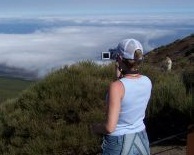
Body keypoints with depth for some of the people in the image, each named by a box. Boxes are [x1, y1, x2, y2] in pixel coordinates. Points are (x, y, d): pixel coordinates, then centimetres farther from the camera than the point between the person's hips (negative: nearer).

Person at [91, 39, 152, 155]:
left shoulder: (117, 86, -26)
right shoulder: (147, 82, -6)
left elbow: (110, 127, -25)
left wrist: (96, 128, -3)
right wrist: (120, 77, 1)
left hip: (118, 144, -6)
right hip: (140, 140, 6)